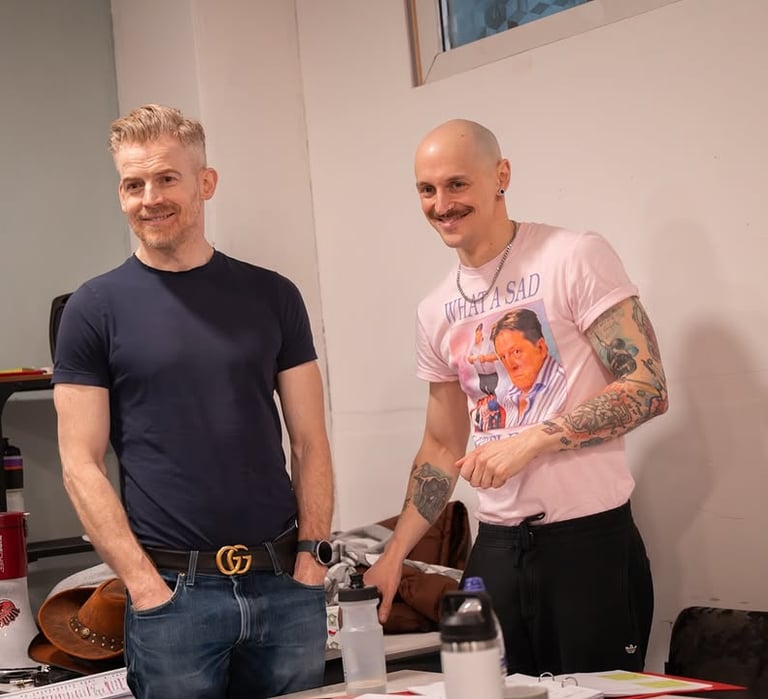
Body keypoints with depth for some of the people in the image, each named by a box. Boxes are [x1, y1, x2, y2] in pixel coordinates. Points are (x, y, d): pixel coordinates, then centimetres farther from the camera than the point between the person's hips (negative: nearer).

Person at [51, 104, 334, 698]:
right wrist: (145, 585, -10)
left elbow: (310, 442, 7)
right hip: (173, 589, -2)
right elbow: (82, 466, -3)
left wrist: (312, 558, -4)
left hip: (284, 583, 2)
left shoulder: (272, 296, 6)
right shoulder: (95, 309, 0)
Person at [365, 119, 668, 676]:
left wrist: (530, 441, -19)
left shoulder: (575, 258, -7)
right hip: (497, 547, 5)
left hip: (589, 539, -5)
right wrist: (393, 557, 14)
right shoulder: (436, 312, 11)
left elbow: (648, 389, -13)